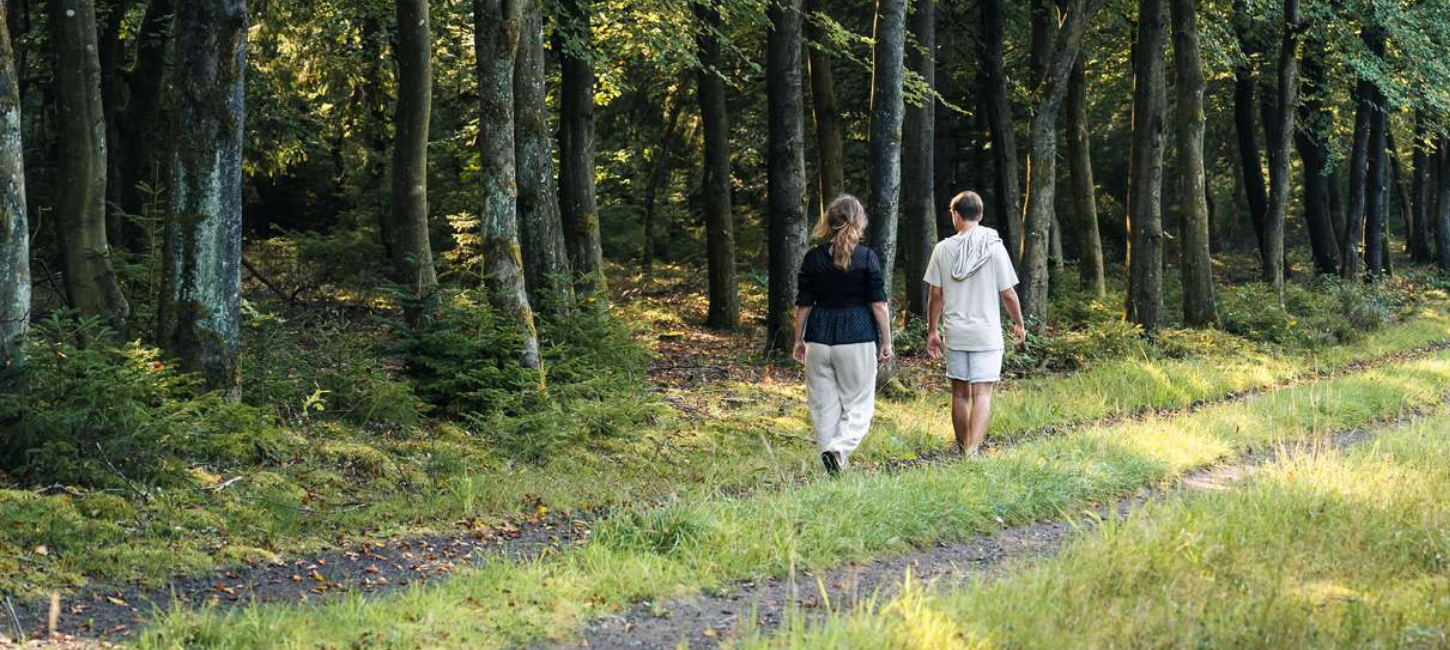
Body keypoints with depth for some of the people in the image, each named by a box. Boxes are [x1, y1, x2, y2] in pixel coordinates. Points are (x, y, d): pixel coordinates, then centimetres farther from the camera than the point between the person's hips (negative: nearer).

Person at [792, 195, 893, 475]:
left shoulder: (813, 258, 1)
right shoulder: (867, 258, -5)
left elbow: (803, 304, 4)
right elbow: (878, 304, -4)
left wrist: (799, 340, 14)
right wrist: (886, 342, 4)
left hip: (820, 338, 2)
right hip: (857, 337, -2)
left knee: (824, 406, 10)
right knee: (858, 405, 5)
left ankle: (832, 467, 10)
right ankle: (839, 448, -20)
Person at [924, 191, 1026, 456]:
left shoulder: (943, 248, -1)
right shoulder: (994, 248, -6)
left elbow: (935, 295, 2)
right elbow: (1008, 294, -3)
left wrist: (932, 330, 13)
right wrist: (1019, 324, 12)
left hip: (955, 334, 2)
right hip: (987, 334, -2)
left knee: (960, 394, 13)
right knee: (982, 394, -4)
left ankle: (963, 450, 22)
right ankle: (973, 450, -18)